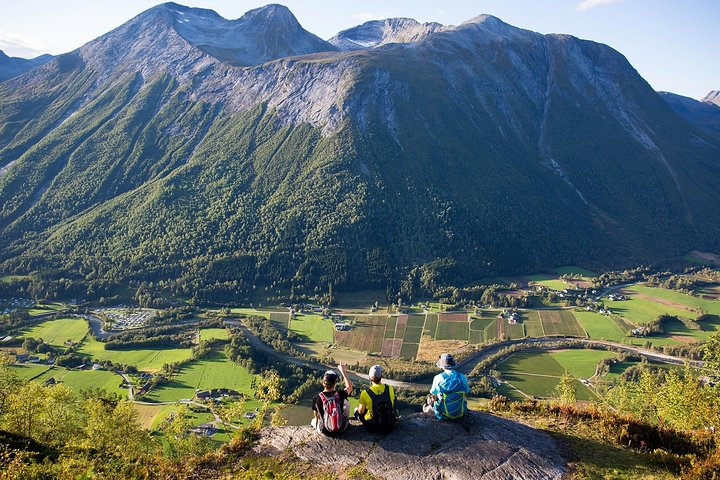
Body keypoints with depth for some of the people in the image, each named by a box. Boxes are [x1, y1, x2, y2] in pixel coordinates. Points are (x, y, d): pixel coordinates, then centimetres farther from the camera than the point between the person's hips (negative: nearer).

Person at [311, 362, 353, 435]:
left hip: (325, 431, 1)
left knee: (313, 420, 33)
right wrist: (343, 371, 12)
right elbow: (349, 386, 8)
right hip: (341, 428, -1)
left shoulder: (316, 398, -15)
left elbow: (316, 416, 2)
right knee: (346, 402, 21)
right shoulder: (340, 394, -15)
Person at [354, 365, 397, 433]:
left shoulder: (365, 393, -20)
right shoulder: (390, 388, -12)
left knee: (357, 410, 21)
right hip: (390, 426, 4)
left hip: (373, 428, -4)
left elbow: (361, 411, -5)